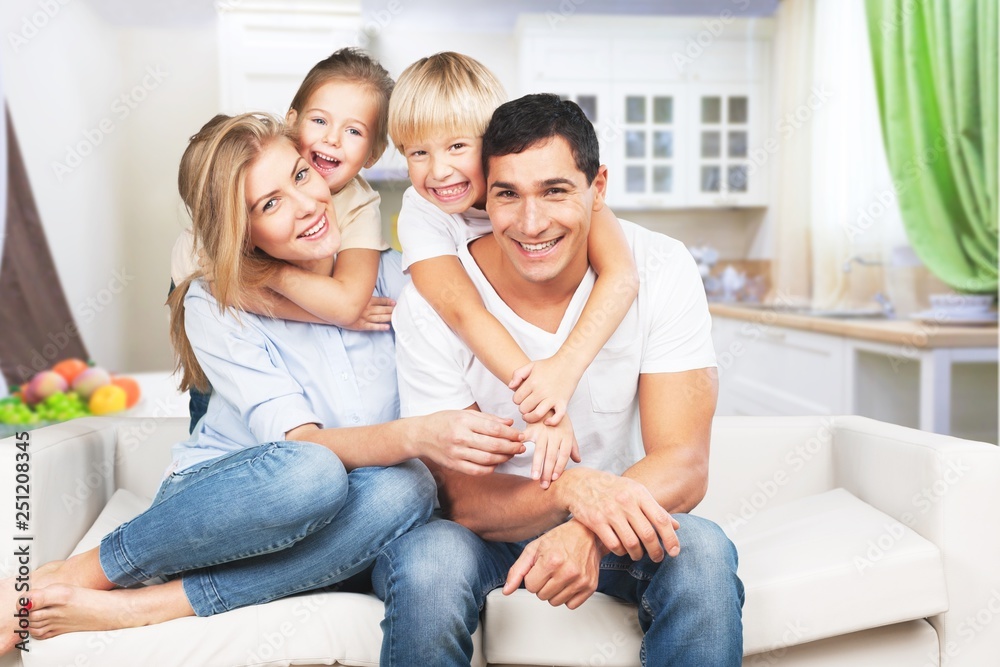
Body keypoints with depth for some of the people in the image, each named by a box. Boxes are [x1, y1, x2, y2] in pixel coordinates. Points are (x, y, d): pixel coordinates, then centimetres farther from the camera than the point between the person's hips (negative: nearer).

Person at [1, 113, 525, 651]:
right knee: (310, 474, -37)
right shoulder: (214, 305, -11)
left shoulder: (386, 271, -3)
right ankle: (79, 574, -16)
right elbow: (301, 444, -22)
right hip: (213, 500, -3)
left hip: (317, 529, 3)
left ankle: (140, 607, -23)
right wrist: (416, 435, -41)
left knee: (404, 490, -32)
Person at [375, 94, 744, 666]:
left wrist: (587, 531, -37)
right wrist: (573, 489, -37)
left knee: (702, 552, -29)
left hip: (616, 525, 1)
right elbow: (464, 497, -17)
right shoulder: (430, 302, -17)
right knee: (426, 561, -32)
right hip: (488, 526, 0)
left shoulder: (662, 270, -14)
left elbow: (684, 466, -17)